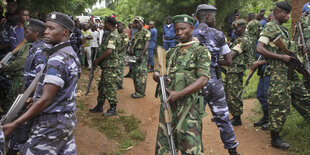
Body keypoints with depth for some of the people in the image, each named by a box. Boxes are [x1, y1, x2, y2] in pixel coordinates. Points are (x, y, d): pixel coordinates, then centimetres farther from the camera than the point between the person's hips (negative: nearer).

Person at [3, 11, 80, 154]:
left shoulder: (57, 59, -19)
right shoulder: (72, 55, 10)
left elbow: (46, 99, -22)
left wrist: (14, 124, -18)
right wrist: (36, 98, 17)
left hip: (51, 124, -9)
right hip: (68, 120, 9)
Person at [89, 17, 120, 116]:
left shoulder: (113, 35, -17)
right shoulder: (112, 34, 16)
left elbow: (109, 51, -27)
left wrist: (97, 60, -17)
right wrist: (99, 60, 16)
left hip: (110, 65, -11)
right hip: (106, 65, 11)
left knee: (110, 86, -5)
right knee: (102, 86, 17)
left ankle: (113, 109, 3)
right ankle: (99, 106, 28)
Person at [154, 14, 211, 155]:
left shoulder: (201, 51, -1)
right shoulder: (171, 52, 17)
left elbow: (203, 79, -13)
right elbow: (156, 73, 20)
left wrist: (179, 94, -21)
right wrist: (158, 76, -6)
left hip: (188, 107, -6)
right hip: (167, 103, 6)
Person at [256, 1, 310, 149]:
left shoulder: (283, 29, 19)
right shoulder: (270, 28, -9)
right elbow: (259, 49, -19)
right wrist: (281, 57, -20)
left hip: (289, 70, 9)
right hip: (278, 71, -9)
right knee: (279, 104, -6)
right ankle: (275, 138, 4)